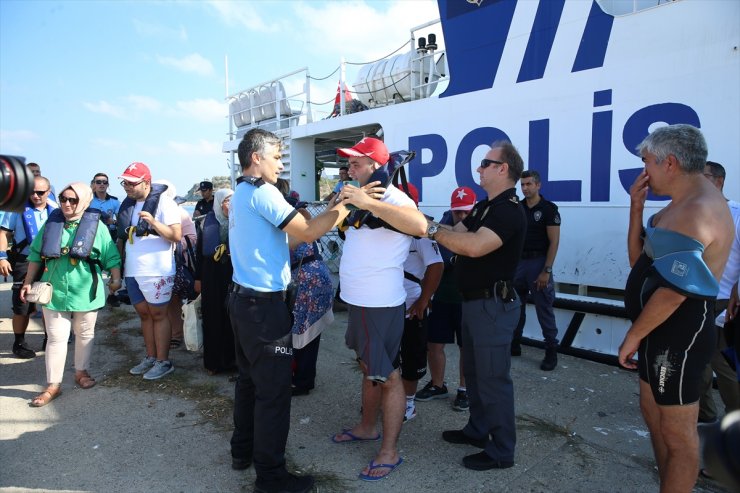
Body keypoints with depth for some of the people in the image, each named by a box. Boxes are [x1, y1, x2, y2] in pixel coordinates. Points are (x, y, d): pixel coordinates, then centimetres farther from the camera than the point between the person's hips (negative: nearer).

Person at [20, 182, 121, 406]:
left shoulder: (97, 226, -5)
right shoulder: (51, 224, 3)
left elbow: (112, 257, 0)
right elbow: (36, 255, 10)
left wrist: (115, 279, -3)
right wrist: (28, 282, 10)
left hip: (85, 292, -1)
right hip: (55, 292, 2)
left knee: (85, 334, 13)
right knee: (56, 338, 3)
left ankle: (81, 372, 31)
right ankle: (53, 385, 11)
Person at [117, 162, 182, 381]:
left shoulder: (163, 202, -9)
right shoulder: (127, 204, 12)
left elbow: (177, 235, -16)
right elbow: (123, 236, 21)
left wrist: (153, 222, -28)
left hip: (156, 271, -7)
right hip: (132, 271, 7)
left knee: (158, 315, 0)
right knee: (144, 314, 14)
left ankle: (163, 361, 9)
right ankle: (151, 357, 25)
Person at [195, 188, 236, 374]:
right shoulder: (208, 221, 6)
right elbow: (199, 250, 8)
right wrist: (198, 278, 6)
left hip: (234, 274, -1)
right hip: (211, 274, 1)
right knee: (213, 317, 6)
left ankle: (231, 358, 17)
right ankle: (213, 361, 18)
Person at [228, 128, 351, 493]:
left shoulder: (241, 193, 15)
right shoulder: (261, 192, -16)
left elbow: (286, 239, 13)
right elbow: (308, 233, -21)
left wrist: (332, 210, 8)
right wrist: (345, 205, -12)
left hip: (244, 300, 10)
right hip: (265, 306, -10)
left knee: (249, 380, 20)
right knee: (274, 390, -1)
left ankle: (243, 450, 34)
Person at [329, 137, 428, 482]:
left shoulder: (391, 198, -17)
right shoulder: (364, 197, 12)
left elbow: (420, 226, -37)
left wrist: (366, 202, -38)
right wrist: (342, 202, 1)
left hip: (380, 304, -9)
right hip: (357, 300, 9)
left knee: (386, 376, 3)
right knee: (368, 367, 23)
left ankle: (390, 452, 16)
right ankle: (367, 427, 41)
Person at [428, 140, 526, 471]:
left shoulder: (509, 211, -19)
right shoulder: (484, 207, 15)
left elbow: (474, 246, -32)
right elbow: (455, 234, 8)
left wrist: (431, 228, -25)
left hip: (494, 304, -10)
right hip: (473, 301, 10)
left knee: (493, 378, 0)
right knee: (473, 372, 20)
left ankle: (501, 451, 15)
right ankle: (477, 431, 37)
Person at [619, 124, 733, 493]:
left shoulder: (698, 210, -21)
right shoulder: (683, 204, 11)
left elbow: (675, 289, -25)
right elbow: (639, 261, 9)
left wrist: (633, 335, -16)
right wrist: (636, 207, 1)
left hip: (678, 333, -11)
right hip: (663, 328, 11)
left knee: (678, 431, 4)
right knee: (653, 414, 22)